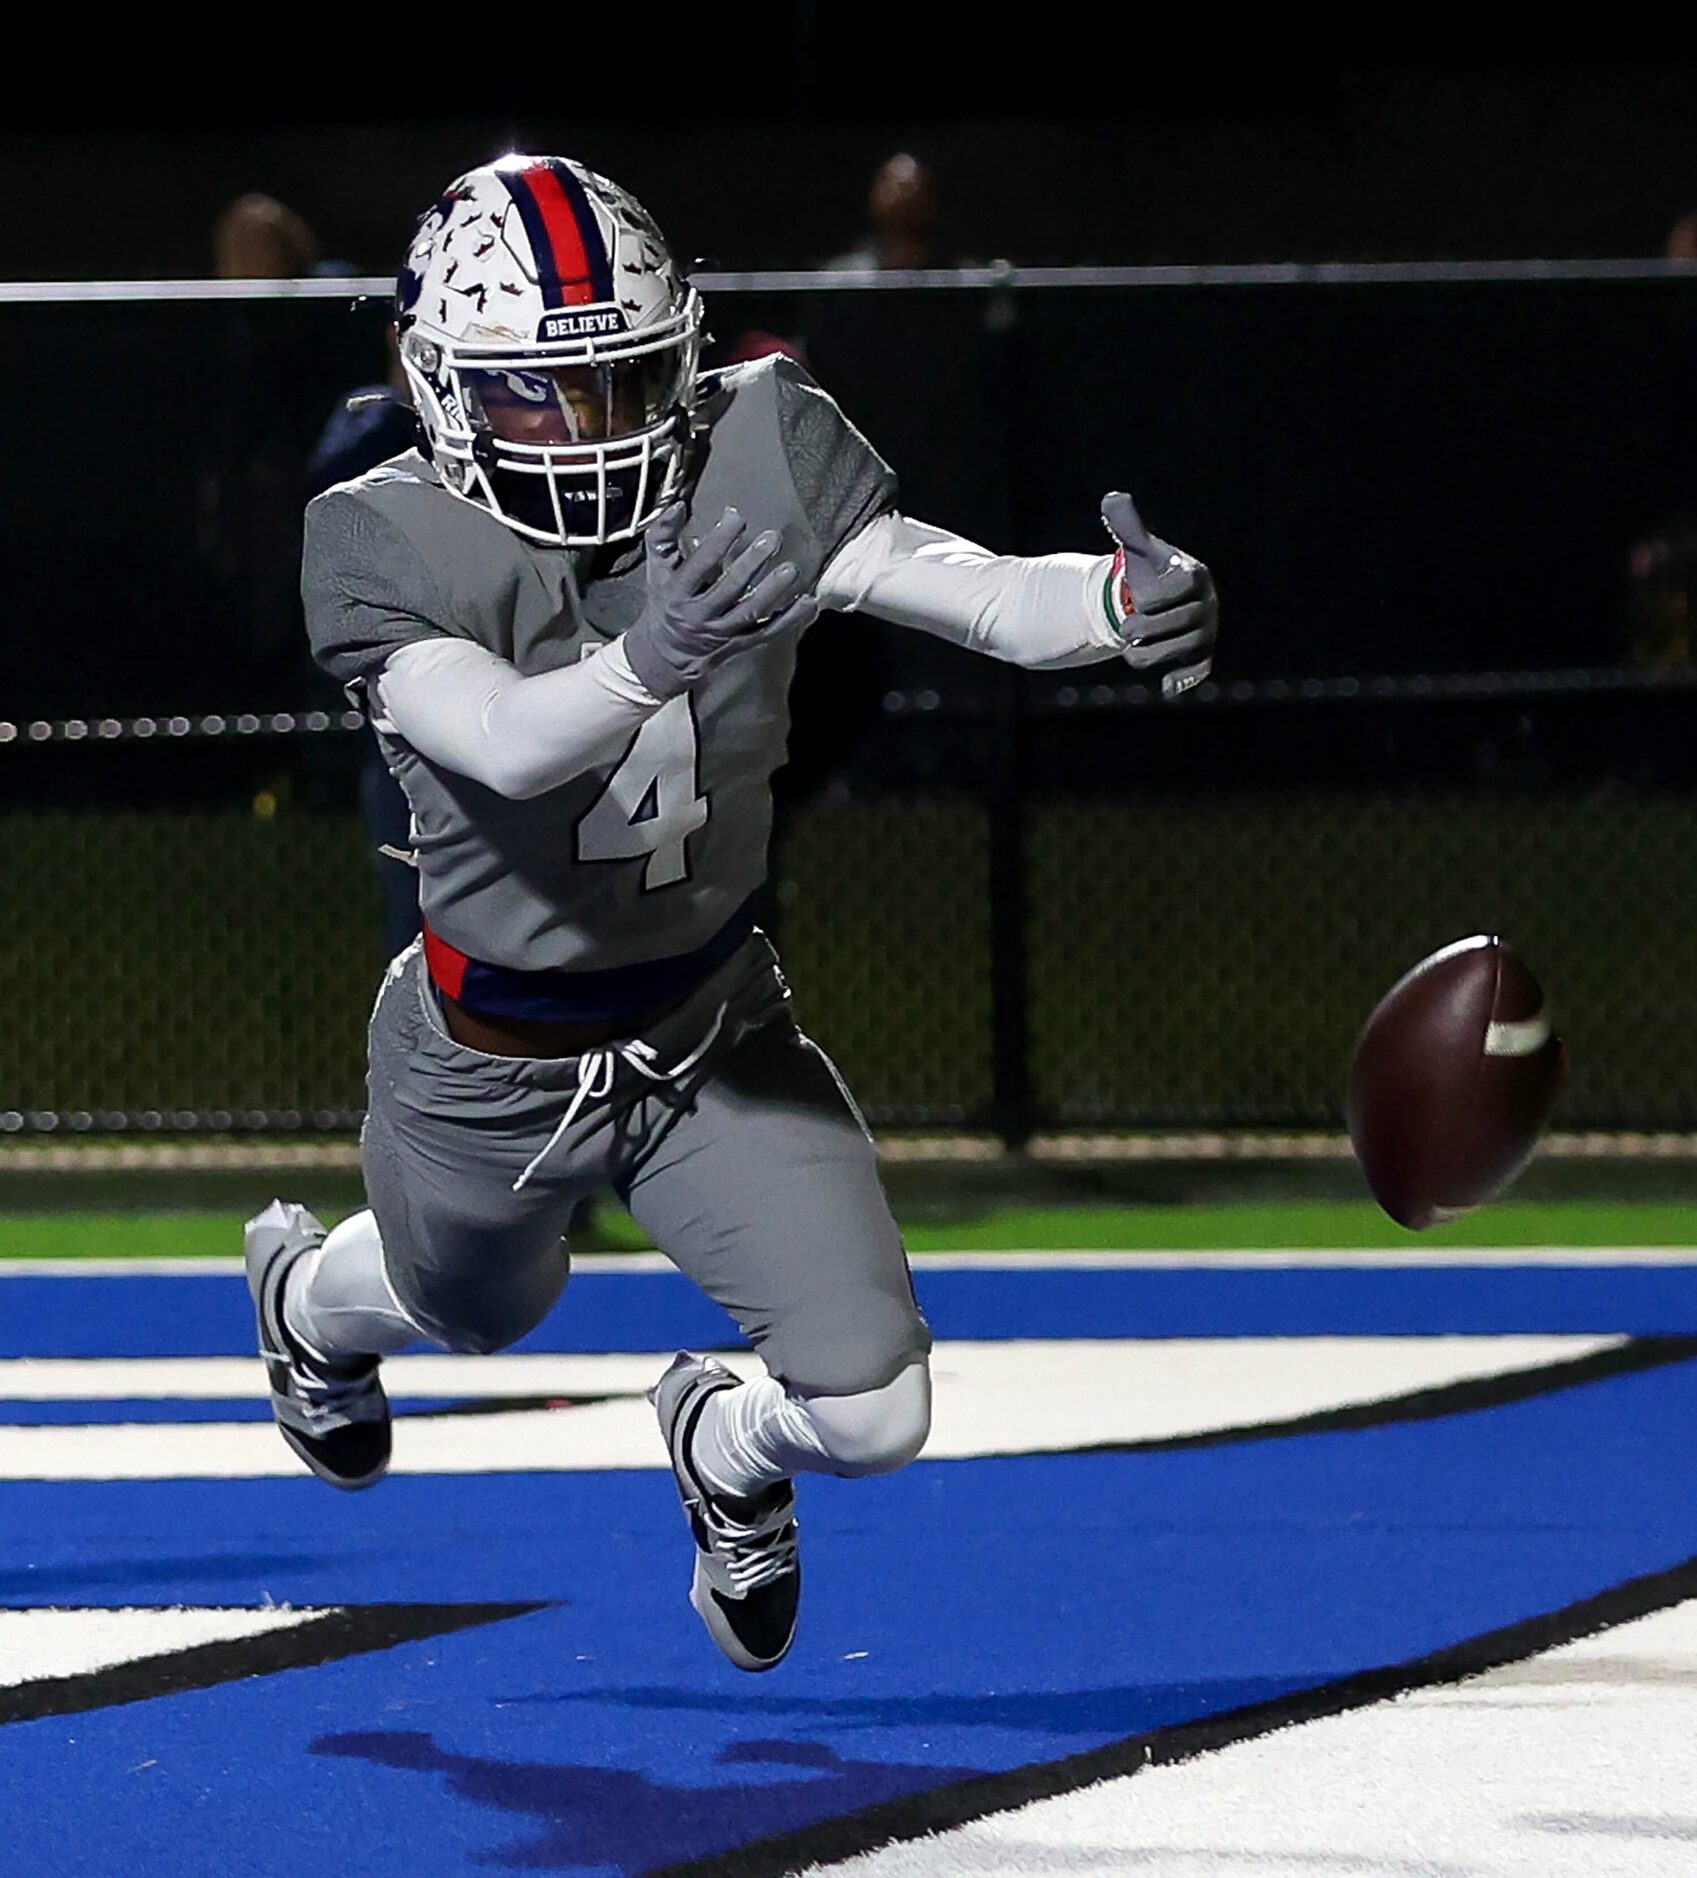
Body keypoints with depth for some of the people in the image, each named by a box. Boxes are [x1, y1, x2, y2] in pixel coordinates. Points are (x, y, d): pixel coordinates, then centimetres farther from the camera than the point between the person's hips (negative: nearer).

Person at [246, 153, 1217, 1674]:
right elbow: (504, 741, -43)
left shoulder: (756, 455, -18)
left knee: (872, 1416, -8)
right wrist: (653, 659, -64)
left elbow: (971, 591, -32)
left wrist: (1122, 598, -55)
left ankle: (728, 1452, 31)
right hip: (494, 1066, -2)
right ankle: (305, 1293, 67)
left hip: (718, 1035, 2)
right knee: (480, 1312, 29)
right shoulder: (386, 545, -25)